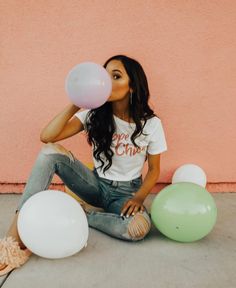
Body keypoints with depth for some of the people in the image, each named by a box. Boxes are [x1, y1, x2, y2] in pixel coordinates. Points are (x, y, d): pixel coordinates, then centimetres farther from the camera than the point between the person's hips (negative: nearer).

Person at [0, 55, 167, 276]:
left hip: (126, 192, -1)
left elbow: (154, 170, -1)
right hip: (96, 185, 2)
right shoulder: (94, 114, -7)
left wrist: (139, 198, -18)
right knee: (50, 151, -23)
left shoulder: (151, 124, -10)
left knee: (139, 228, -36)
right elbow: (46, 137, -17)